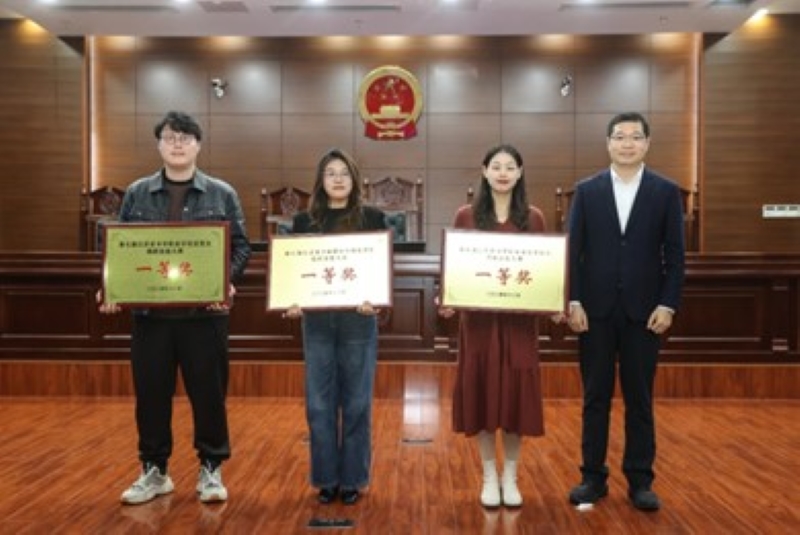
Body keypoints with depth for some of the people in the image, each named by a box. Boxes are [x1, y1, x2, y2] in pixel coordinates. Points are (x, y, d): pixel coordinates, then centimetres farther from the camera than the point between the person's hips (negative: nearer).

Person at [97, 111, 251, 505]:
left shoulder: (222, 194, 4)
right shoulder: (137, 194, 8)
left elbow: (240, 247, 2)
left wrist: (227, 281, -17)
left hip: (204, 312, -1)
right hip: (149, 312, 2)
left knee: (208, 393, 4)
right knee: (151, 394, 9)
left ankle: (210, 469, 20)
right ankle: (154, 470, 25)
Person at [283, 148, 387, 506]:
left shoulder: (372, 218, 3)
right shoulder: (304, 221, 8)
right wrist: (291, 303, -12)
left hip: (359, 320, -1)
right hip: (316, 321, 2)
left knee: (356, 402, 6)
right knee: (319, 403, 6)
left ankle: (353, 479, 20)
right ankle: (326, 479, 21)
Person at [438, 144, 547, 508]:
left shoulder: (533, 218, 4)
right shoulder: (466, 216, 2)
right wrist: (447, 299, -14)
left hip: (519, 319, 1)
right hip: (478, 318, 0)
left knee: (516, 392, 5)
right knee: (481, 392, 5)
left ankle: (510, 477, 23)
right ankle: (489, 477, 22)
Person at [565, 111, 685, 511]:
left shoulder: (666, 191, 4)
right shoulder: (586, 190, 5)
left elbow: (674, 255, 1)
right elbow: (573, 250, 1)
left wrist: (667, 305, -8)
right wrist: (573, 302, -7)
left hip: (644, 310, 0)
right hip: (595, 309, 1)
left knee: (639, 399, 8)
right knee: (595, 397, 7)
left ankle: (640, 481, 20)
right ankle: (593, 477, 18)